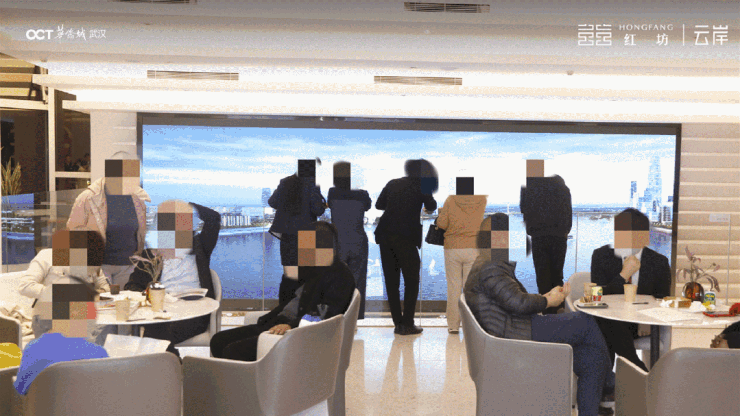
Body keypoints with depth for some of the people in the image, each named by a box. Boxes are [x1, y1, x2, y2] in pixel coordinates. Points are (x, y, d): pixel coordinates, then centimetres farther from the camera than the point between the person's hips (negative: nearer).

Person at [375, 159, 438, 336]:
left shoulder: (393, 183, 13)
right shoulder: (421, 187, 1)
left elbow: (379, 204, 18)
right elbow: (431, 207, 8)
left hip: (385, 234, 5)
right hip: (405, 237, -5)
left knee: (391, 281, 10)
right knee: (411, 281, 7)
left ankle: (398, 323, 13)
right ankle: (407, 324, 5)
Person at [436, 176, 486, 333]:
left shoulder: (450, 200, -6)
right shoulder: (481, 201, -2)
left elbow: (441, 224, -6)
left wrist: (441, 211, 12)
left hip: (452, 249, 0)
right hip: (473, 249, 0)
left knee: (453, 286, 6)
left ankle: (453, 325, 8)